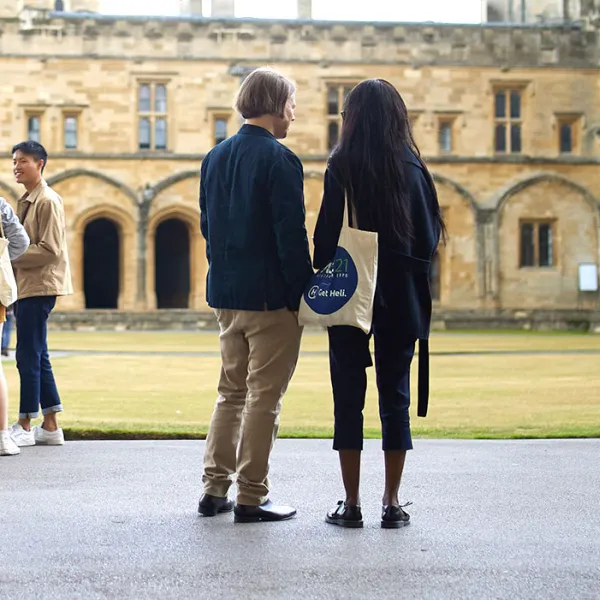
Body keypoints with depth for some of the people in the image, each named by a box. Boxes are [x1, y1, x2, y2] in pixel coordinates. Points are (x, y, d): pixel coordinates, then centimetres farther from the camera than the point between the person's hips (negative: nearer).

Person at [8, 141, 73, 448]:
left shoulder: (48, 201, -11)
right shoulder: (25, 201, 18)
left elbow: (50, 250, -17)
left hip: (39, 287, -10)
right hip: (26, 285, 10)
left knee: (28, 355, -7)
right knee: (37, 356, 11)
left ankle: (25, 425, 0)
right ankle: (50, 426, 17)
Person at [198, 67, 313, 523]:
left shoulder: (215, 157, 10)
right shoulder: (279, 160, -13)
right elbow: (291, 234, -17)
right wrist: (305, 288, -10)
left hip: (225, 292, 8)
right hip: (270, 294, -7)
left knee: (232, 391, 17)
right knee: (265, 396, 1)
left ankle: (215, 489, 18)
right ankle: (251, 498, 5)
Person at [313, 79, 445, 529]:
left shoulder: (342, 166, -7)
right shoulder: (413, 167, 0)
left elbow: (327, 235, -9)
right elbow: (432, 235, 3)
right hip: (402, 299, 2)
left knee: (348, 398, 5)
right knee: (395, 398, 8)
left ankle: (352, 504, 6)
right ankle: (392, 504, 10)